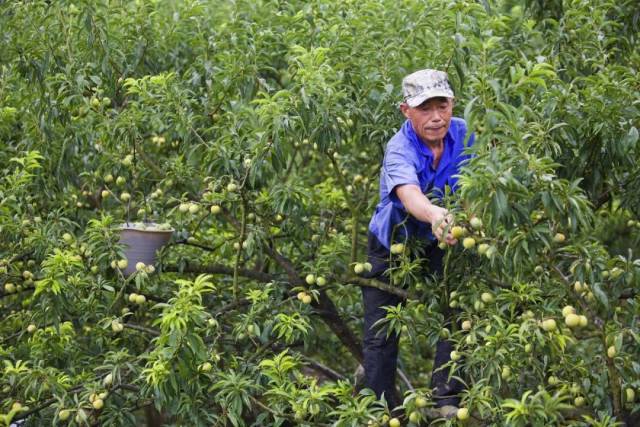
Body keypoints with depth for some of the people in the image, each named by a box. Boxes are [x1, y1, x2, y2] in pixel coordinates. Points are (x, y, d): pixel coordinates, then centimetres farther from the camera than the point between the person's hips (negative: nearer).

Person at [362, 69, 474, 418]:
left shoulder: (462, 134, -16)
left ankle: (447, 398, 3)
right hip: (392, 246, -3)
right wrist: (434, 215, -73)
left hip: (438, 245, 3)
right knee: (381, 335, 0)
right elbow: (409, 194, -52)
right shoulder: (400, 151, -31)